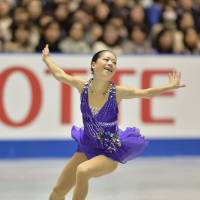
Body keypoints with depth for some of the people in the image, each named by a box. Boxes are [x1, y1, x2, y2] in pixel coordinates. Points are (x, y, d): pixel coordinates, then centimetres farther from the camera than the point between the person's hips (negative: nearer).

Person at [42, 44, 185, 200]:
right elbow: (59, 74, 5)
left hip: (110, 152, -4)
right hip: (87, 147, 4)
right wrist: (46, 58, 17)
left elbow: (146, 93, -15)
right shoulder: (83, 86, -12)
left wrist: (169, 86, -23)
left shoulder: (116, 92, -19)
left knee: (82, 171, -34)